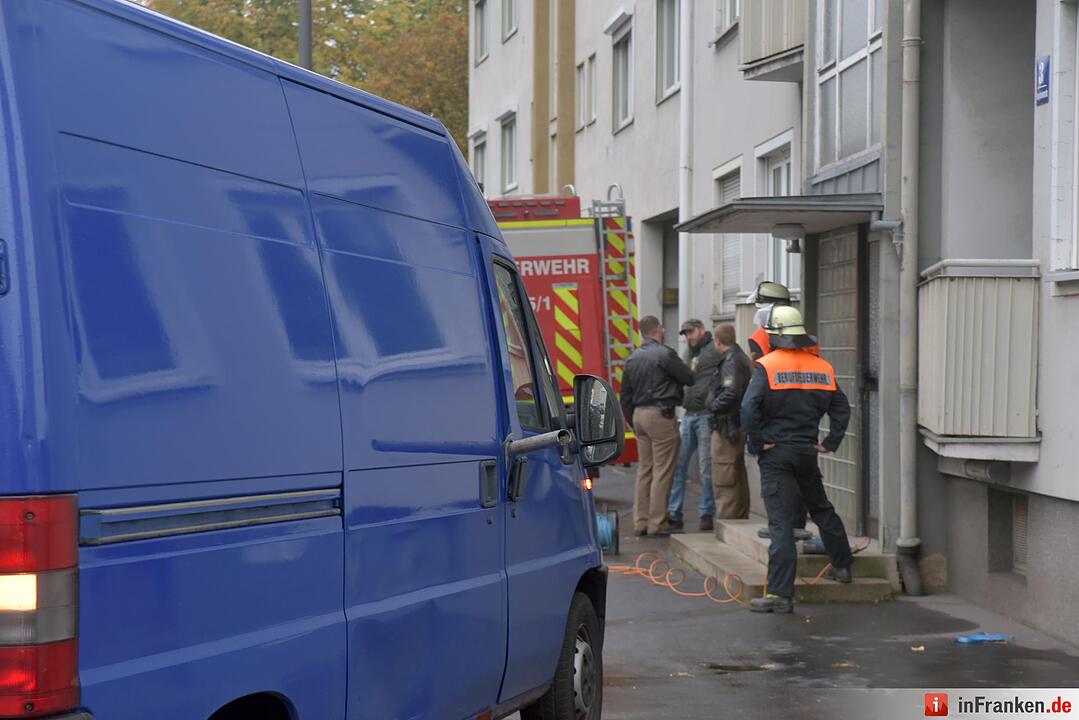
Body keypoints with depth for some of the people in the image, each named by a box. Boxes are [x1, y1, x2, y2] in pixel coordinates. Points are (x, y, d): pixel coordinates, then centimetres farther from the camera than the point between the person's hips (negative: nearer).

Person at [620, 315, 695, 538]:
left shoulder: (633, 358, 12)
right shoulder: (664, 354, -12)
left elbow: (625, 394, 16)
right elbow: (689, 378, -9)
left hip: (639, 414, 8)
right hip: (660, 415, -8)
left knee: (644, 469, 13)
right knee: (662, 471, -3)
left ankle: (640, 522, 14)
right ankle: (656, 523, -3)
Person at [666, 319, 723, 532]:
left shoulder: (714, 351, -6)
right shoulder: (688, 354, 20)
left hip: (706, 416, -7)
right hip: (688, 416, 7)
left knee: (706, 468, -2)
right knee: (678, 465, 5)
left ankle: (706, 514, 8)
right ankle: (673, 514, 9)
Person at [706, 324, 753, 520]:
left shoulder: (731, 362, -17)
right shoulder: (743, 359, 15)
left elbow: (730, 393, -29)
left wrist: (714, 406, -15)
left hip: (727, 428, -11)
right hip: (738, 426, 11)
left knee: (723, 482, -7)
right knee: (739, 479, 18)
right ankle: (741, 520, 26)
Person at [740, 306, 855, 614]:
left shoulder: (767, 366, -10)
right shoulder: (822, 367, 6)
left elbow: (749, 408, -20)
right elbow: (841, 408, 8)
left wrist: (756, 444, -9)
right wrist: (830, 443, 11)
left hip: (776, 453, -5)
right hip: (807, 451, 5)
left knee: (781, 523, -8)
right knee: (822, 510, 26)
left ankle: (780, 594, -11)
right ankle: (842, 565, 41)